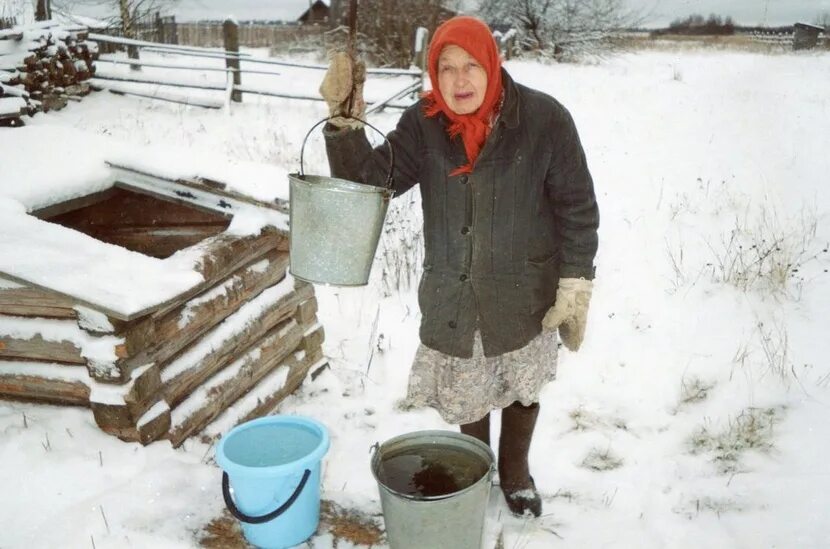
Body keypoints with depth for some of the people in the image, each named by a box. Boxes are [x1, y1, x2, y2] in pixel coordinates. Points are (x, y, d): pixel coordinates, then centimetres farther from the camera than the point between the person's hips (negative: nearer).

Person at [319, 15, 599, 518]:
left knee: (523, 386, 21)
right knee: (466, 396, 17)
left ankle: (516, 469, 48)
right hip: (453, 296, 2)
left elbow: (577, 207, -9)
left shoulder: (544, 119, -16)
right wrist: (345, 120, -24)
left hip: (525, 292, -1)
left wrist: (576, 285, -10)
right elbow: (371, 180, -10)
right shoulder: (423, 125, -7)